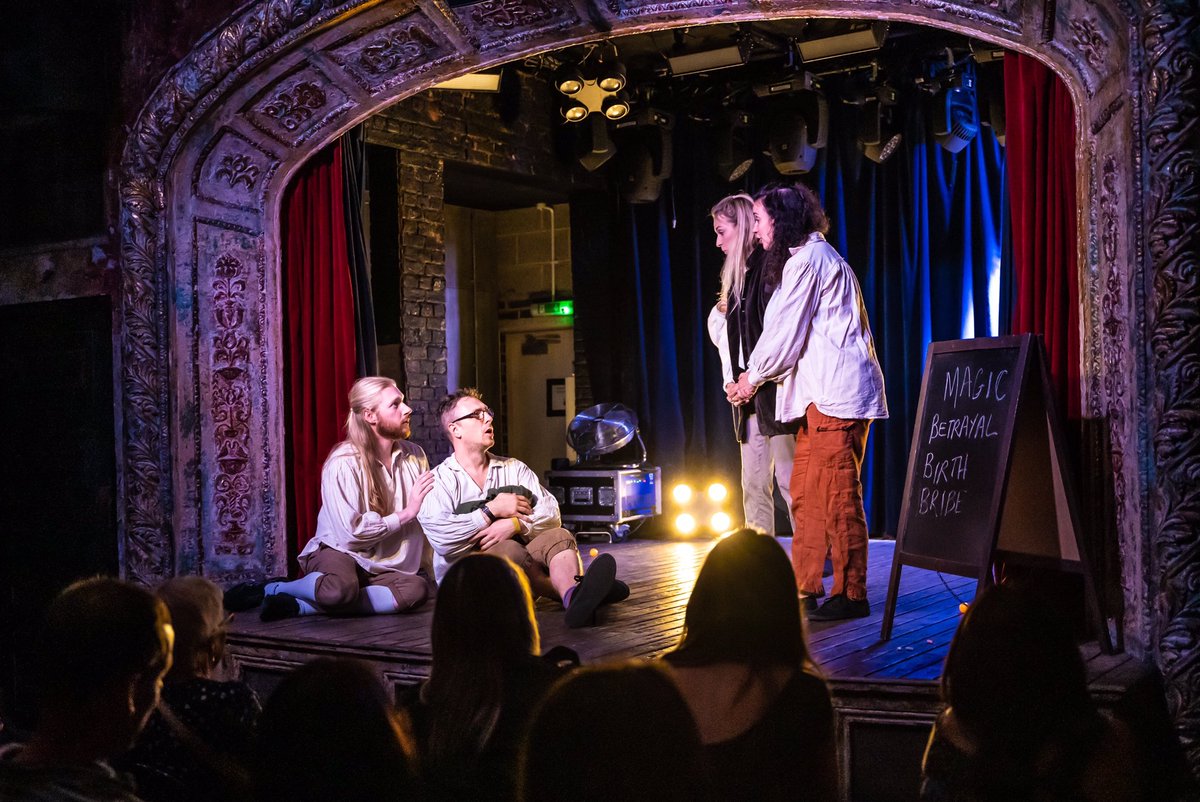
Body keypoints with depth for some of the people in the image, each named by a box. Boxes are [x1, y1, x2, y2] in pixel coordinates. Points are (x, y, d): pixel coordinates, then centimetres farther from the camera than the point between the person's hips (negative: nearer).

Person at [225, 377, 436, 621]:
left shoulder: (414, 455, 0)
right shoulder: (344, 463, -16)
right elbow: (352, 533, -21)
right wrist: (406, 513, -18)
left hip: (382, 565, 5)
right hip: (340, 552, -5)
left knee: (417, 588, -30)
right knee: (341, 589, -41)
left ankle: (301, 606, -22)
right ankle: (269, 589, -8)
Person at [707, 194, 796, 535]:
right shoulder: (737, 275, 20)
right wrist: (732, 379, 6)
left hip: (775, 389, -9)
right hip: (749, 393, 9)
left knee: (789, 479, -7)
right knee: (753, 485, 9)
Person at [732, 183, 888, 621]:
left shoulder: (808, 259, -9)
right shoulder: (815, 257, 23)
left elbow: (785, 334, -11)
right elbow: (792, 334, 21)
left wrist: (753, 376, 3)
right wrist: (755, 375, 14)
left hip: (836, 396, -11)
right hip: (820, 395, 11)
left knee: (838, 498, -8)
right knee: (804, 493, 12)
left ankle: (850, 595, -3)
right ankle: (806, 587, 18)